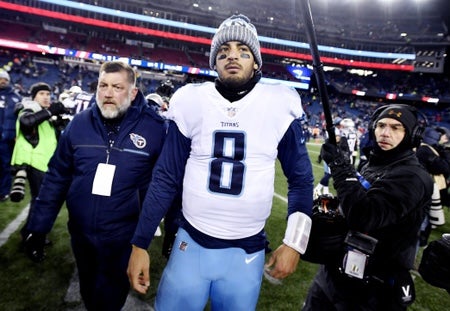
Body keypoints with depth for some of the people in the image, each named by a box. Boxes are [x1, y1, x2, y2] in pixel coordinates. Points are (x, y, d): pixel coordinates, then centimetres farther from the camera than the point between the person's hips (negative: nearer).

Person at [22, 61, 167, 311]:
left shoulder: (154, 128, -14)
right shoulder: (79, 123, -4)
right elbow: (57, 177, 3)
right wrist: (38, 228, 4)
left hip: (124, 238, -4)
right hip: (81, 234, 4)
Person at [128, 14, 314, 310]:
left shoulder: (278, 106, -7)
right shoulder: (192, 103, -6)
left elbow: (300, 177, 2)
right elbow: (166, 178, -1)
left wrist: (294, 242, -4)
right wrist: (140, 243, -1)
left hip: (247, 253, 0)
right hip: (190, 244, 1)